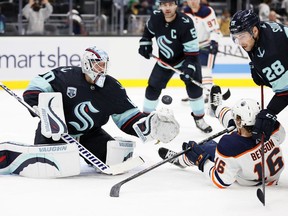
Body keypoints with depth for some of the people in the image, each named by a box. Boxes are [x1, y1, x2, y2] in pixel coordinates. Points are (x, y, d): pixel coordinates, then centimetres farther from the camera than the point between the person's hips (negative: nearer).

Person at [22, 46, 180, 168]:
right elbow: (33, 91, -12)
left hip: (89, 134, 5)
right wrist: (47, 111, -28)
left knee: (117, 154, -14)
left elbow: (129, 117, -4)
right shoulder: (65, 76, -15)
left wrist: (149, 126, -22)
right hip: (55, 131, -5)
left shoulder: (113, 88, -4)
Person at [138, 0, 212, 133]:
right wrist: (145, 44, 0)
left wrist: (189, 68, -35)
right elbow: (148, 30, 9)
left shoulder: (185, 23, -30)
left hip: (185, 58, -4)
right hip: (164, 60, 4)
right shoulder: (155, 17, -16)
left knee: (194, 86, -14)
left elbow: (192, 49, -28)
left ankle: (199, 118, 1)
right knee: (153, 87, 4)